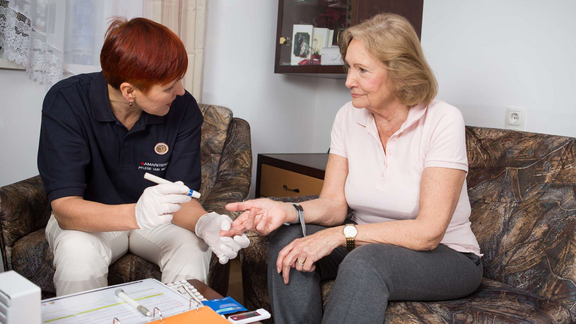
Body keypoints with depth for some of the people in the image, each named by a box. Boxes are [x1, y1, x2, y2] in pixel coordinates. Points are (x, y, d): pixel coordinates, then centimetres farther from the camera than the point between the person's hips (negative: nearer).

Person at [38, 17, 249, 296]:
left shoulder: (184, 108, -17)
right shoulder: (65, 102, -23)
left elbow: (181, 197, -15)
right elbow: (64, 206, -29)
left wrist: (204, 223, -39)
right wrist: (135, 214, -48)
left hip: (154, 219, 2)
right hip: (89, 218, -1)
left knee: (193, 249, -29)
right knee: (78, 252, -34)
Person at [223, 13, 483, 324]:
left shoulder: (442, 121, -18)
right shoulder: (349, 117, -1)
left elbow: (428, 231, -24)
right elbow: (334, 203, -6)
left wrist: (341, 234, -29)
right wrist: (287, 210, -27)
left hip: (446, 256, -5)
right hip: (370, 242, 5)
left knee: (364, 262, -36)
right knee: (287, 240, -19)